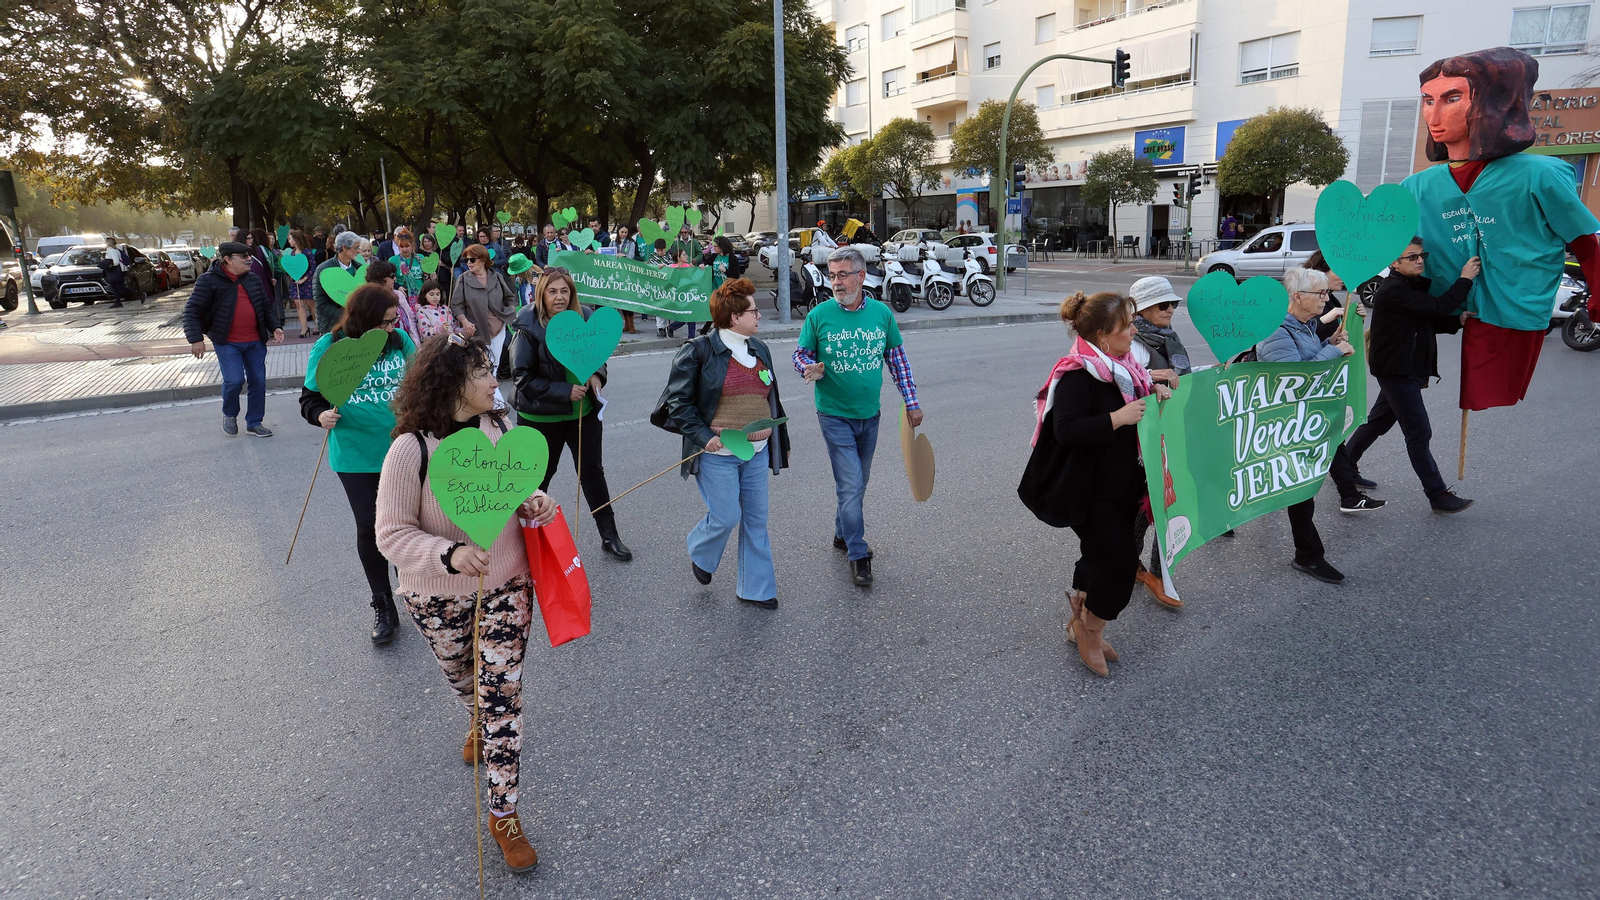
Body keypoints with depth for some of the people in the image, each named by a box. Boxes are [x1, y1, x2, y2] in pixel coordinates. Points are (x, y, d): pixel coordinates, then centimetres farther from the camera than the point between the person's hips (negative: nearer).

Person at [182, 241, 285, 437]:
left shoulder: (253, 280, 10)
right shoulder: (209, 280, -6)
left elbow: (267, 306, 20)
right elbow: (192, 311, -7)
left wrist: (275, 327, 5)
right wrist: (196, 339, -15)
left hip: (255, 342, 5)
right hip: (227, 342, -5)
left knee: (258, 382, 5)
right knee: (235, 380, -16)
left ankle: (254, 422, 19)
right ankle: (229, 415, 13)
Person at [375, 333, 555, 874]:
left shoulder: (498, 429, -7)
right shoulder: (411, 449, -22)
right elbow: (392, 534, -20)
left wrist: (533, 503, -14)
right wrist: (450, 554, -36)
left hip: (506, 586, 2)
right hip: (439, 597, -2)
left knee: (503, 696, 0)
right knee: (464, 681, 24)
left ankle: (503, 815, 13)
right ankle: (479, 723, 61)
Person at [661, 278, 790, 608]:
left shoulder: (760, 350, 12)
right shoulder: (698, 350, -9)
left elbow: (772, 399, 20)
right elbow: (678, 400, -8)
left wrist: (782, 441, 21)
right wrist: (703, 435, -17)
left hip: (757, 451, 6)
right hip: (717, 453, -6)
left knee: (756, 519, 8)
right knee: (725, 517, -4)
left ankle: (755, 588, 20)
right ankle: (699, 554, 31)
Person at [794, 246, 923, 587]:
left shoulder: (882, 313, 0)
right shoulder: (819, 315, -8)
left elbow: (897, 357, 9)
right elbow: (800, 353, 2)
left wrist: (911, 402, 8)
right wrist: (809, 368, -22)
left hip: (869, 414, 4)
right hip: (835, 415, -4)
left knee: (857, 483, 17)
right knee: (851, 485, -6)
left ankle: (843, 533, 38)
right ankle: (858, 554, 5)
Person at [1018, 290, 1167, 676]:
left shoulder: (1121, 367, 6)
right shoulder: (1078, 375, -21)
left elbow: (1135, 398, 23)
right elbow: (1065, 430, -29)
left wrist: (1154, 391, 2)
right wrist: (1118, 418, -30)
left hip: (1122, 485, 9)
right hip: (1090, 492, -9)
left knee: (1100, 557, 17)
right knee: (1119, 561, -6)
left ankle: (1082, 620, 36)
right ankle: (1090, 631, 16)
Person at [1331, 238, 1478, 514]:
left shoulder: (1413, 285, 13)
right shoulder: (1393, 290, -20)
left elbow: (1429, 322, 16)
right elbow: (1438, 307, -26)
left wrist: (1458, 320, -1)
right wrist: (1465, 279, -17)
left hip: (1406, 369, 10)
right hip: (1397, 372, -10)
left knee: (1377, 422, 19)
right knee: (1419, 433, -5)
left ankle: (1342, 465, 32)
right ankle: (1438, 495, 2)